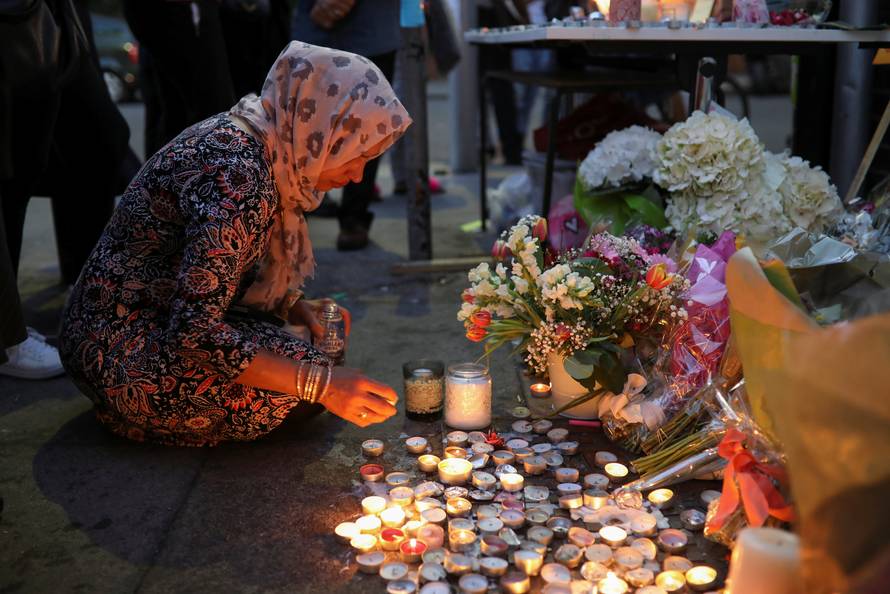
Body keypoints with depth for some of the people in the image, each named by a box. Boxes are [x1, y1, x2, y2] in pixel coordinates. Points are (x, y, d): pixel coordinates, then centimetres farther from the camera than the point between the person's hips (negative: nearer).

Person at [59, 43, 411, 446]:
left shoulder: (242, 133, 2)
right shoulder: (237, 174, -28)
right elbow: (193, 331, -31)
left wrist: (293, 307, 0)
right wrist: (319, 383, -31)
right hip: (122, 350, -9)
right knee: (303, 392, -19)